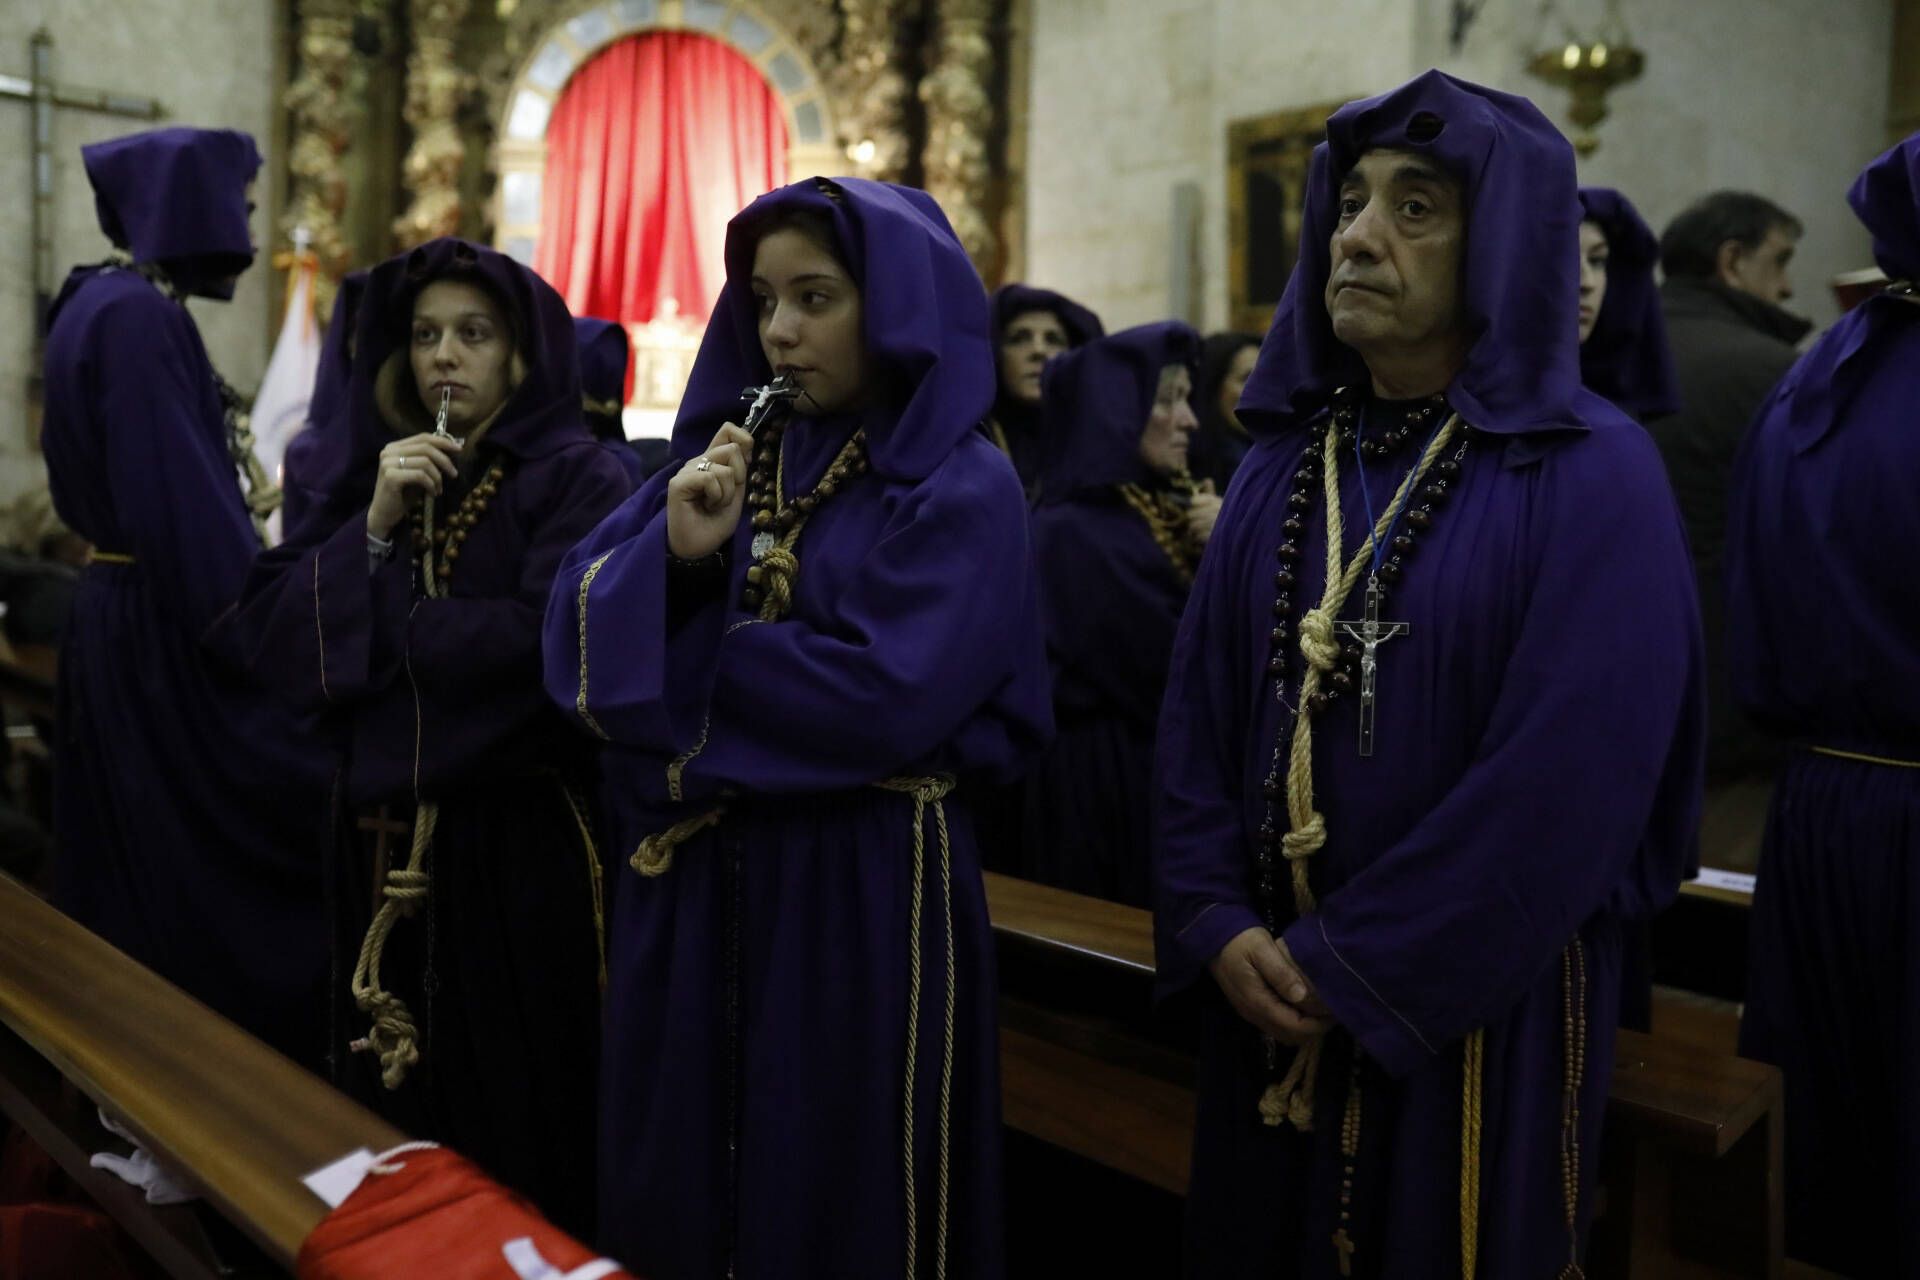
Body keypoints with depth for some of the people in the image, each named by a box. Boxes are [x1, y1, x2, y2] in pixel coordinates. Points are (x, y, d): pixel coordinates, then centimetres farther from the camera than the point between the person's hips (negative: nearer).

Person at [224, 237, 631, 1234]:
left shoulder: (577, 478, -6)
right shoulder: (375, 475, 13)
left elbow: (542, 638, -21)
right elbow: (264, 628, 3)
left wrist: (381, 627, -6)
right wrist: (373, 530, -12)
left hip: (519, 841, -6)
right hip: (384, 843, 6)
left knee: (512, 1113, 4)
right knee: (395, 1118, 15)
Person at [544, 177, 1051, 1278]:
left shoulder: (961, 490, -9)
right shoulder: (723, 455, 7)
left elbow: (881, 697, -22)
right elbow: (582, 634, 0)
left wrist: (688, 671, -9)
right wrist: (674, 555, -20)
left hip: (865, 895, -5)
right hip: (697, 887, 6)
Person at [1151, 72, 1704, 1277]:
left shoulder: (1593, 479, -12)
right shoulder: (1283, 465, 5)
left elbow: (1570, 781, -19)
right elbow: (1200, 713, 3)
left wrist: (1352, 967, -17)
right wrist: (1214, 925, -9)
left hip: (1474, 1006, -5)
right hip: (1275, 992, 5)